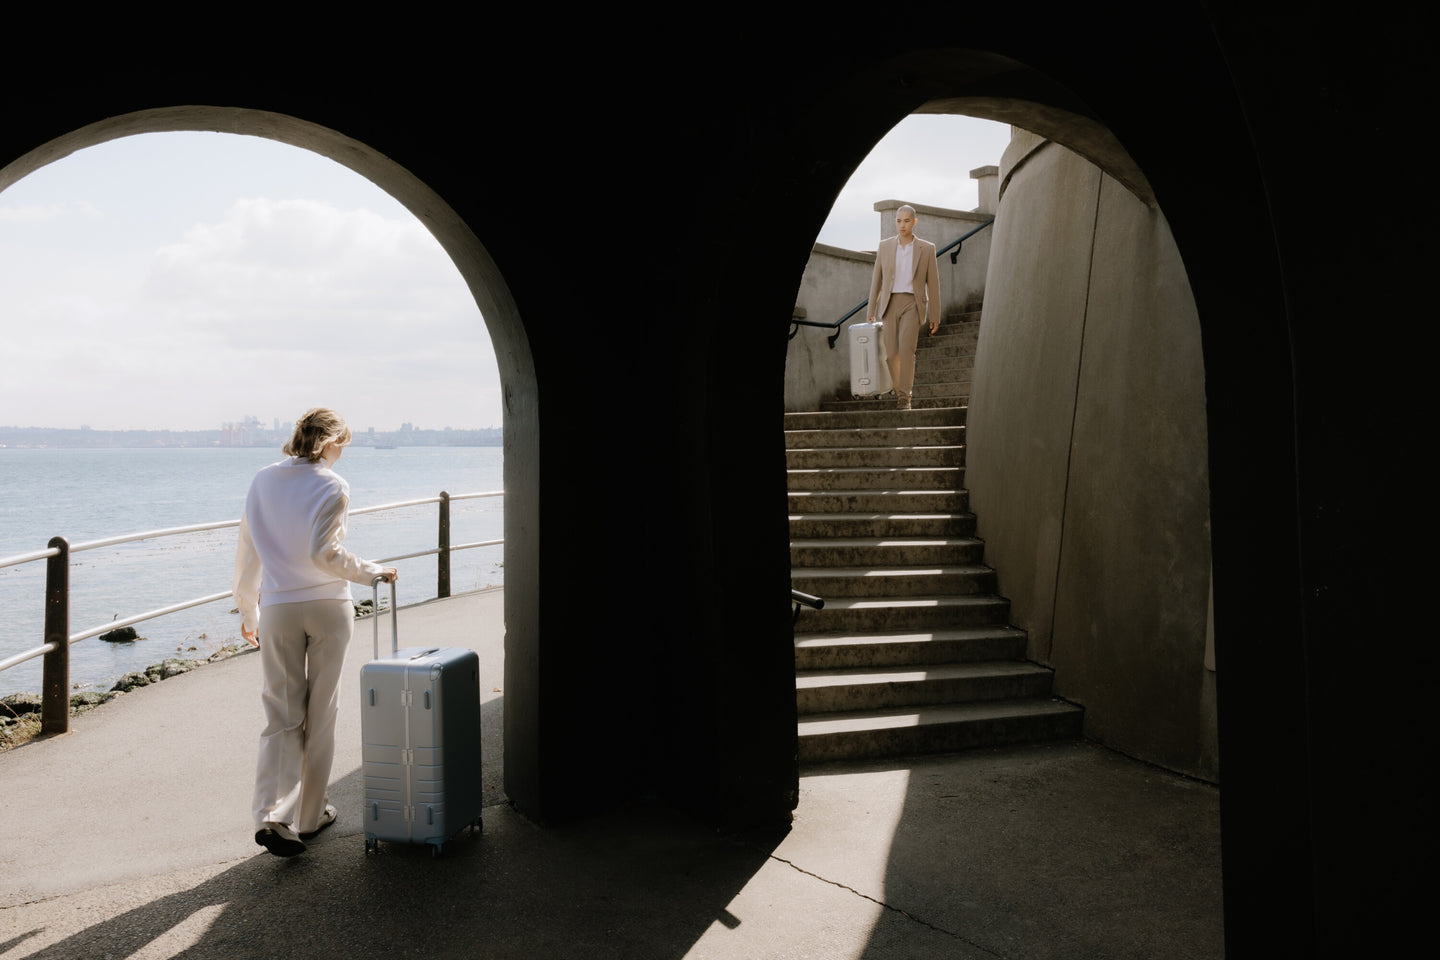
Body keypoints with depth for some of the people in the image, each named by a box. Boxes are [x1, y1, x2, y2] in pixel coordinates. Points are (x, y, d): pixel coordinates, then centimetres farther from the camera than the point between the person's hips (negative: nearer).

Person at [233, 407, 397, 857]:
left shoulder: (263, 481, 6)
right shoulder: (332, 486, -8)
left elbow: (247, 554, 10)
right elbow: (322, 554, -19)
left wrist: (249, 613, 19)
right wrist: (372, 572, -6)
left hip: (277, 609, 3)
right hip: (327, 607, -3)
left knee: (283, 715, 5)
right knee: (320, 713, 10)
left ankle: (271, 815, -10)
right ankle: (310, 814, 20)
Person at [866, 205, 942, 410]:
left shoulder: (927, 249, 2)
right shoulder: (885, 246, 7)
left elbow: (933, 283, 4)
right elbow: (877, 279, 10)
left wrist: (935, 315, 3)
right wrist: (871, 311, 7)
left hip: (913, 304, -2)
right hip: (890, 304, 2)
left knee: (906, 348, -21)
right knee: (891, 353, -1)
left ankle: (905, 397, -18)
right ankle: (900, 389, 24)